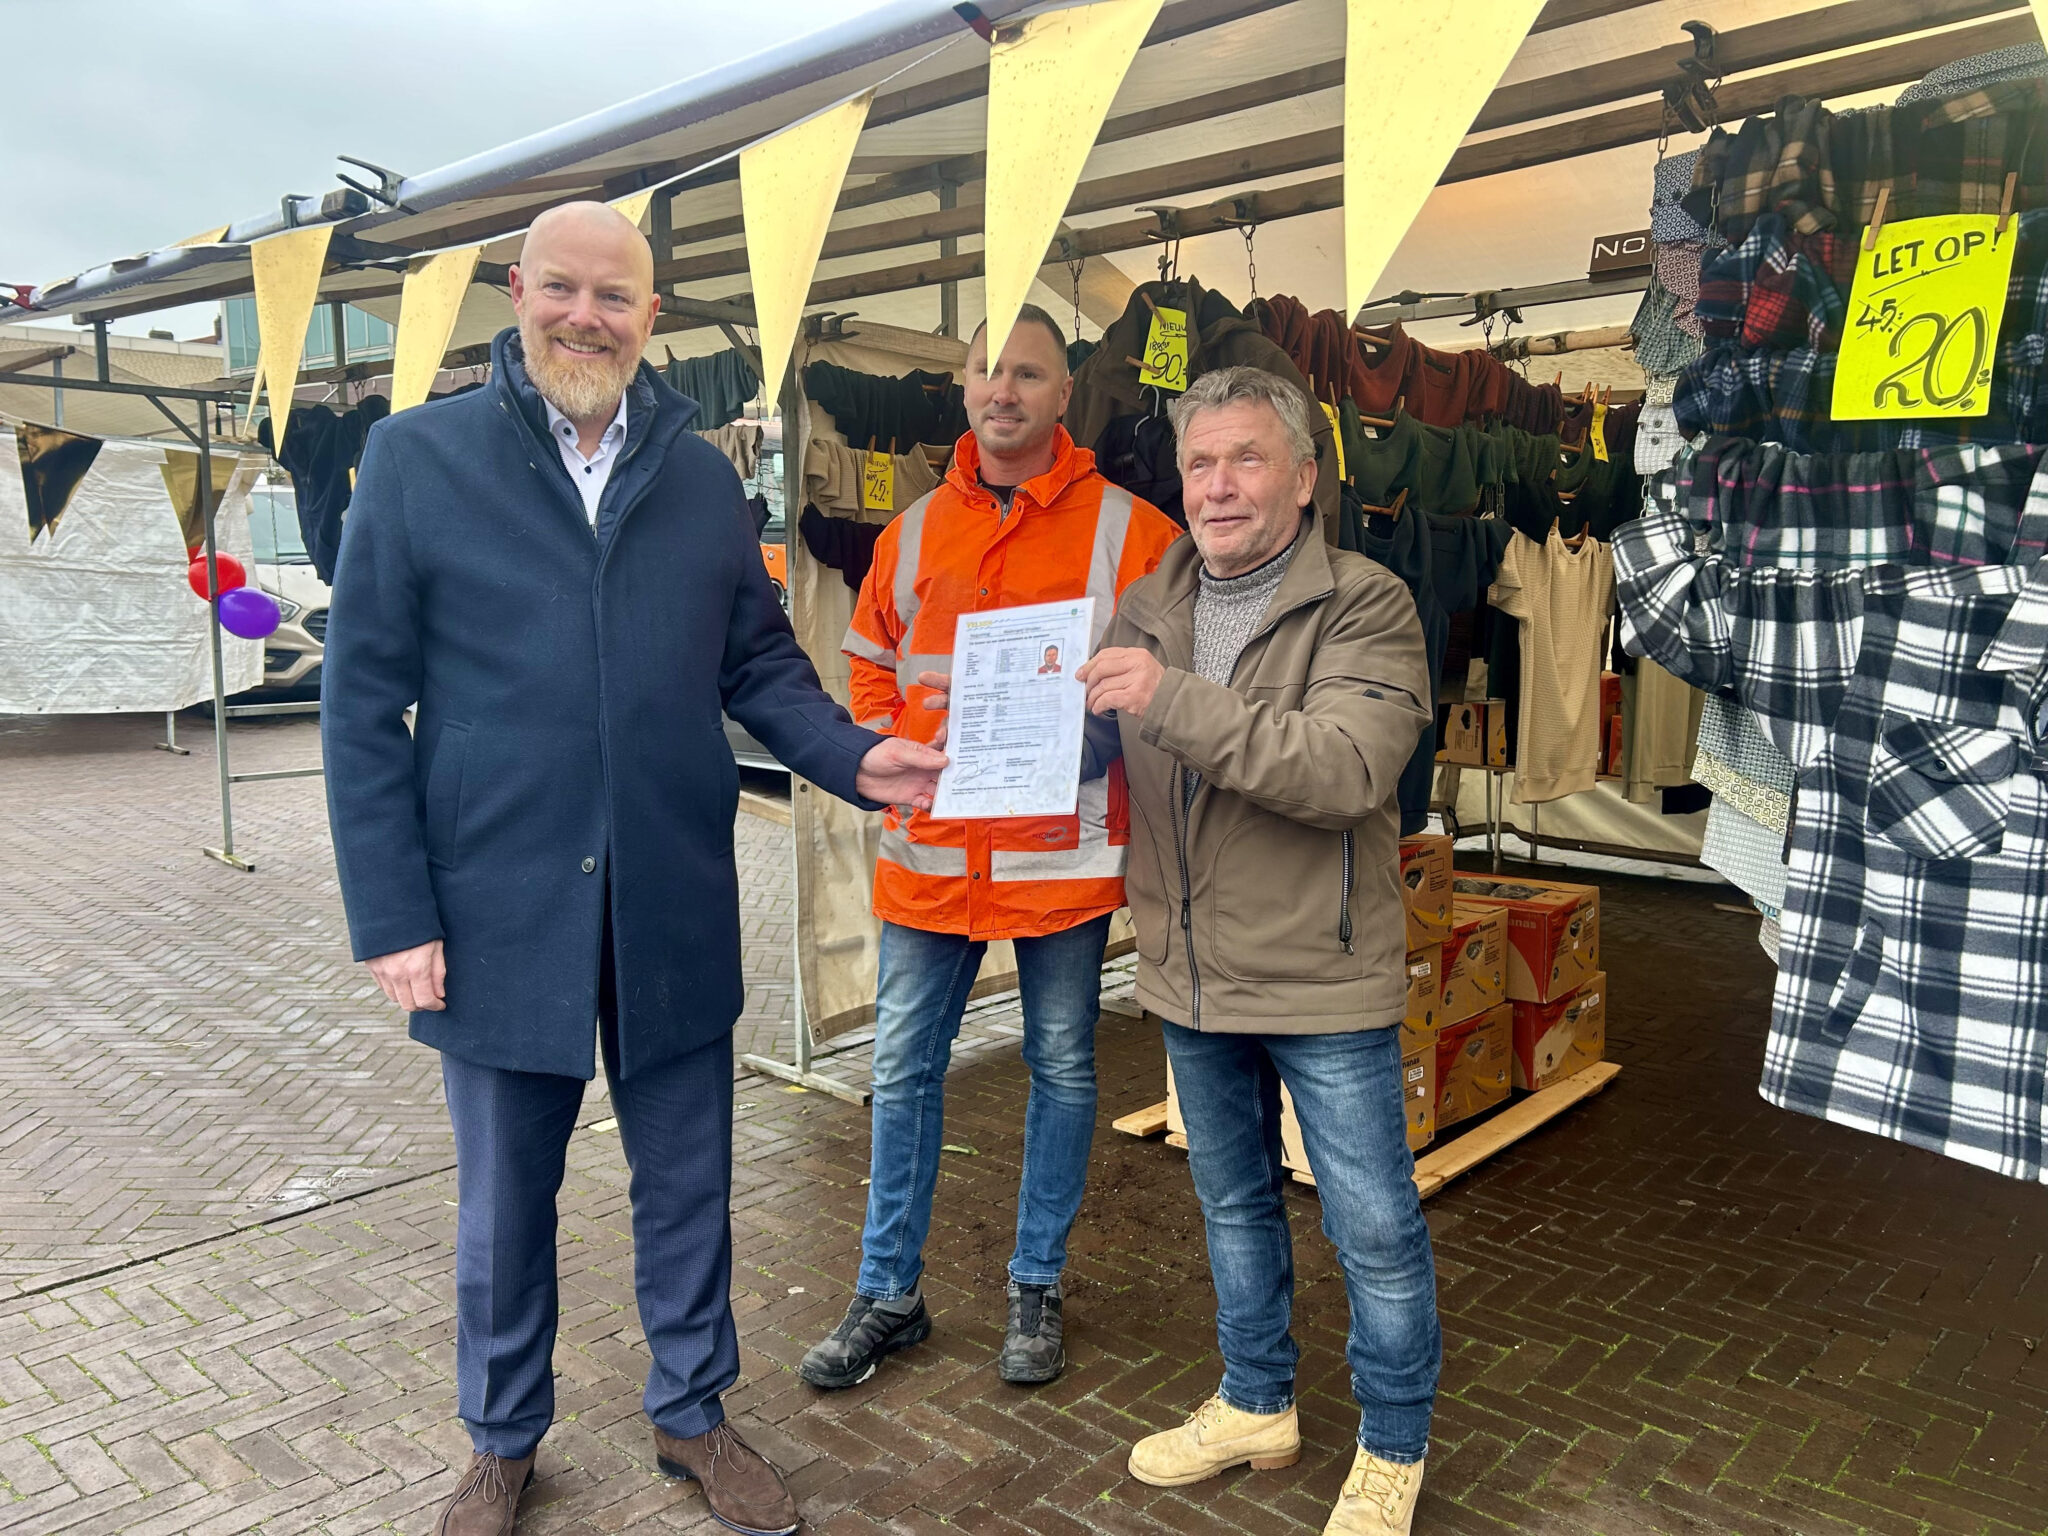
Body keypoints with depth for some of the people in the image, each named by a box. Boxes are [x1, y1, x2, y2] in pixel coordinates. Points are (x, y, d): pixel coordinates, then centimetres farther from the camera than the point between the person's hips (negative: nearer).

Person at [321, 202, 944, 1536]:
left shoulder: (704, 479, 6)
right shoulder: (419, 457, -3)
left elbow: (761, 664, 8)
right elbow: (364, 703, -4)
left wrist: (855, 758, -11)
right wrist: (392, 915, -8)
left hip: (675, 910, 2)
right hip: (500, 912, -2)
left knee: (687, 1186, 16)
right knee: (505, 1204, 16)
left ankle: (692, 1413, 39)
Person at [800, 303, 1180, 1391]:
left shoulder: (1127, 529, -3)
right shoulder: (915, 530, 9)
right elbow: (871, 666, 16)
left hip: (1065, 851, -3)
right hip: (928, 851, 3)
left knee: (1062, 1070, 11)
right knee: (903, 1070, 10)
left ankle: (1037, 1288, 30)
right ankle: (888, 1294, 26)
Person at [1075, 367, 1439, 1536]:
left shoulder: (1365, 607, -13)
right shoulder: (1149, 609, 4)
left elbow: (1348, 768, -28)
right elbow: (1089, 750, 6)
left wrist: (1181, 703, -36)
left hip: (1323, 980, -5)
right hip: (1193, 976, 6)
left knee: (1375, 1227, 8)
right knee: (1234, 1200, 22)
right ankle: (1257, 1406, 43)